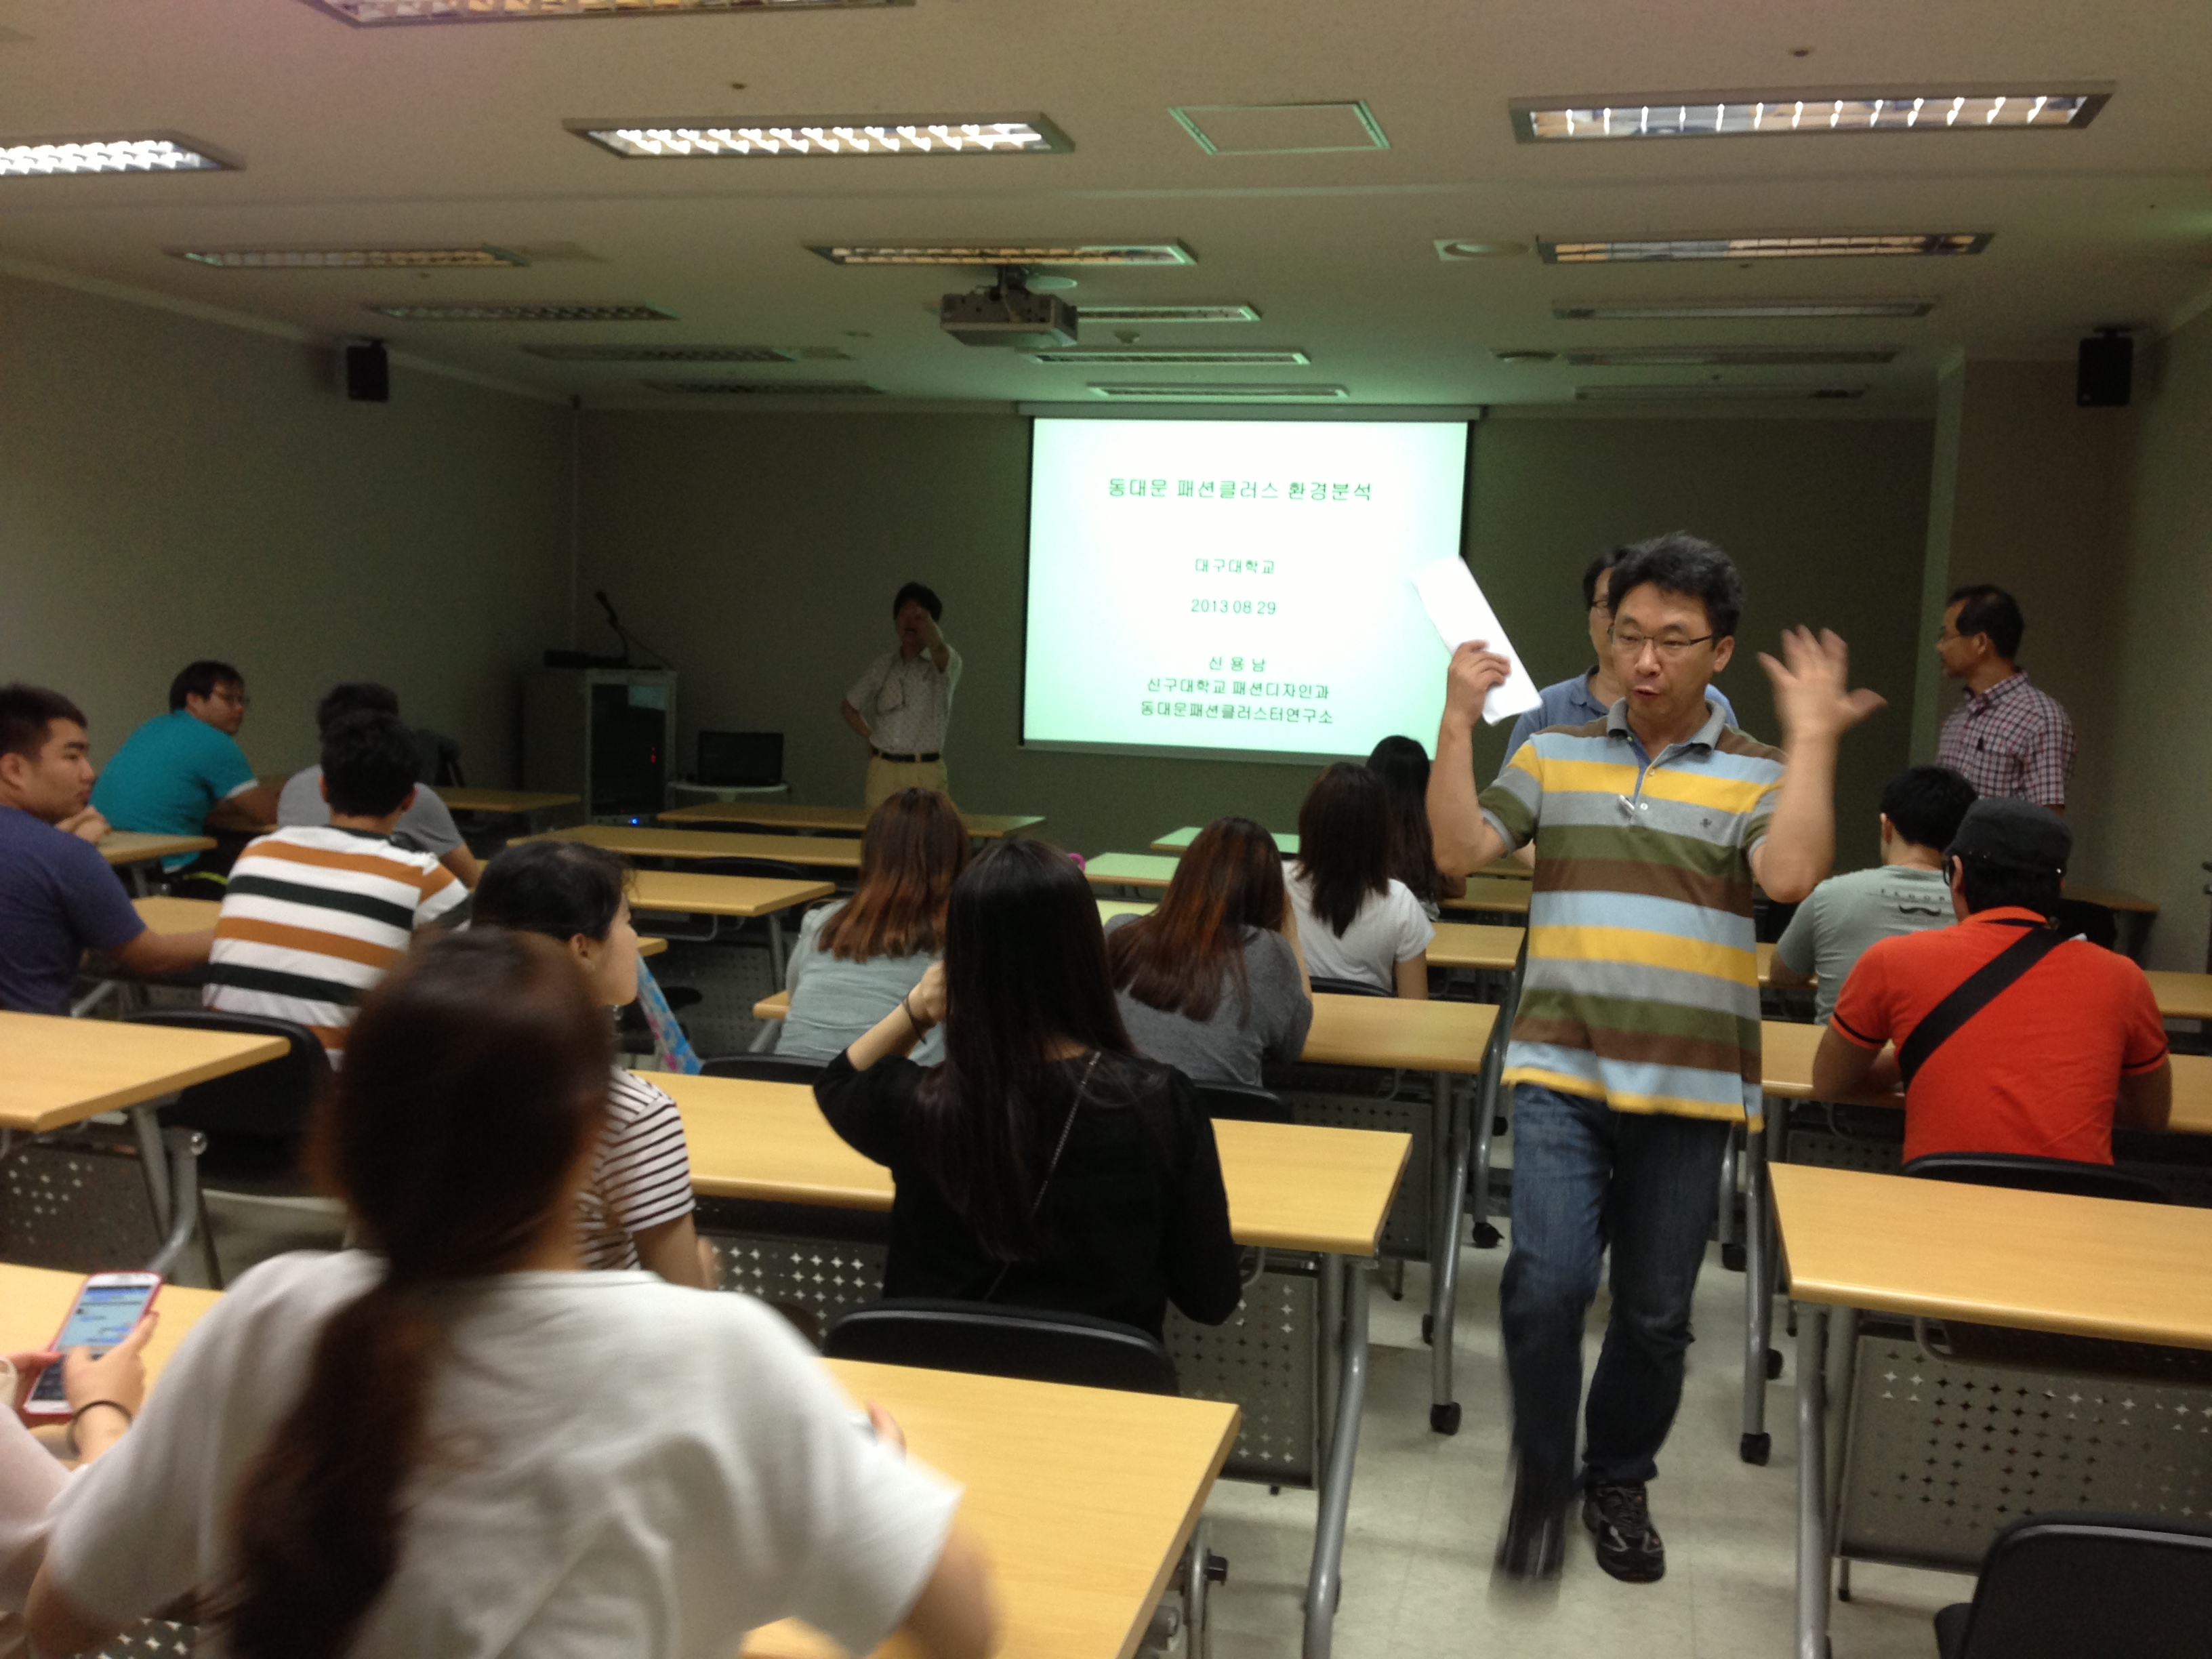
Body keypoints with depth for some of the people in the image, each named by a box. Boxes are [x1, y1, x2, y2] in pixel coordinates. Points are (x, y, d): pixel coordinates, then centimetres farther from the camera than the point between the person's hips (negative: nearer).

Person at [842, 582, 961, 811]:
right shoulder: (883, 665, 13)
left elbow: (938, 648, -26)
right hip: (882, 771, 4)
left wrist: (923, 617, -41)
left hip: (925, 772, -4)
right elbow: (848, 706, 24)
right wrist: (870, 738, 12)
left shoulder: (947, 662, 0)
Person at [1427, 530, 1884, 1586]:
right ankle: (1540, 1482, 12)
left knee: (1655, 1313, 12)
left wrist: (1813, 737, -14)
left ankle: (1619, 1482, 36)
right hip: (1561, 1072, 0)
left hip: (1690, 1088, 0)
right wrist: (1460, 719, -5)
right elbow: (1459, 849, -1)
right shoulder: (1554, 756, 8)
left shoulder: (1759, 775, 3)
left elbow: (1789, 875, -16)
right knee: (1547, 1284, -13)